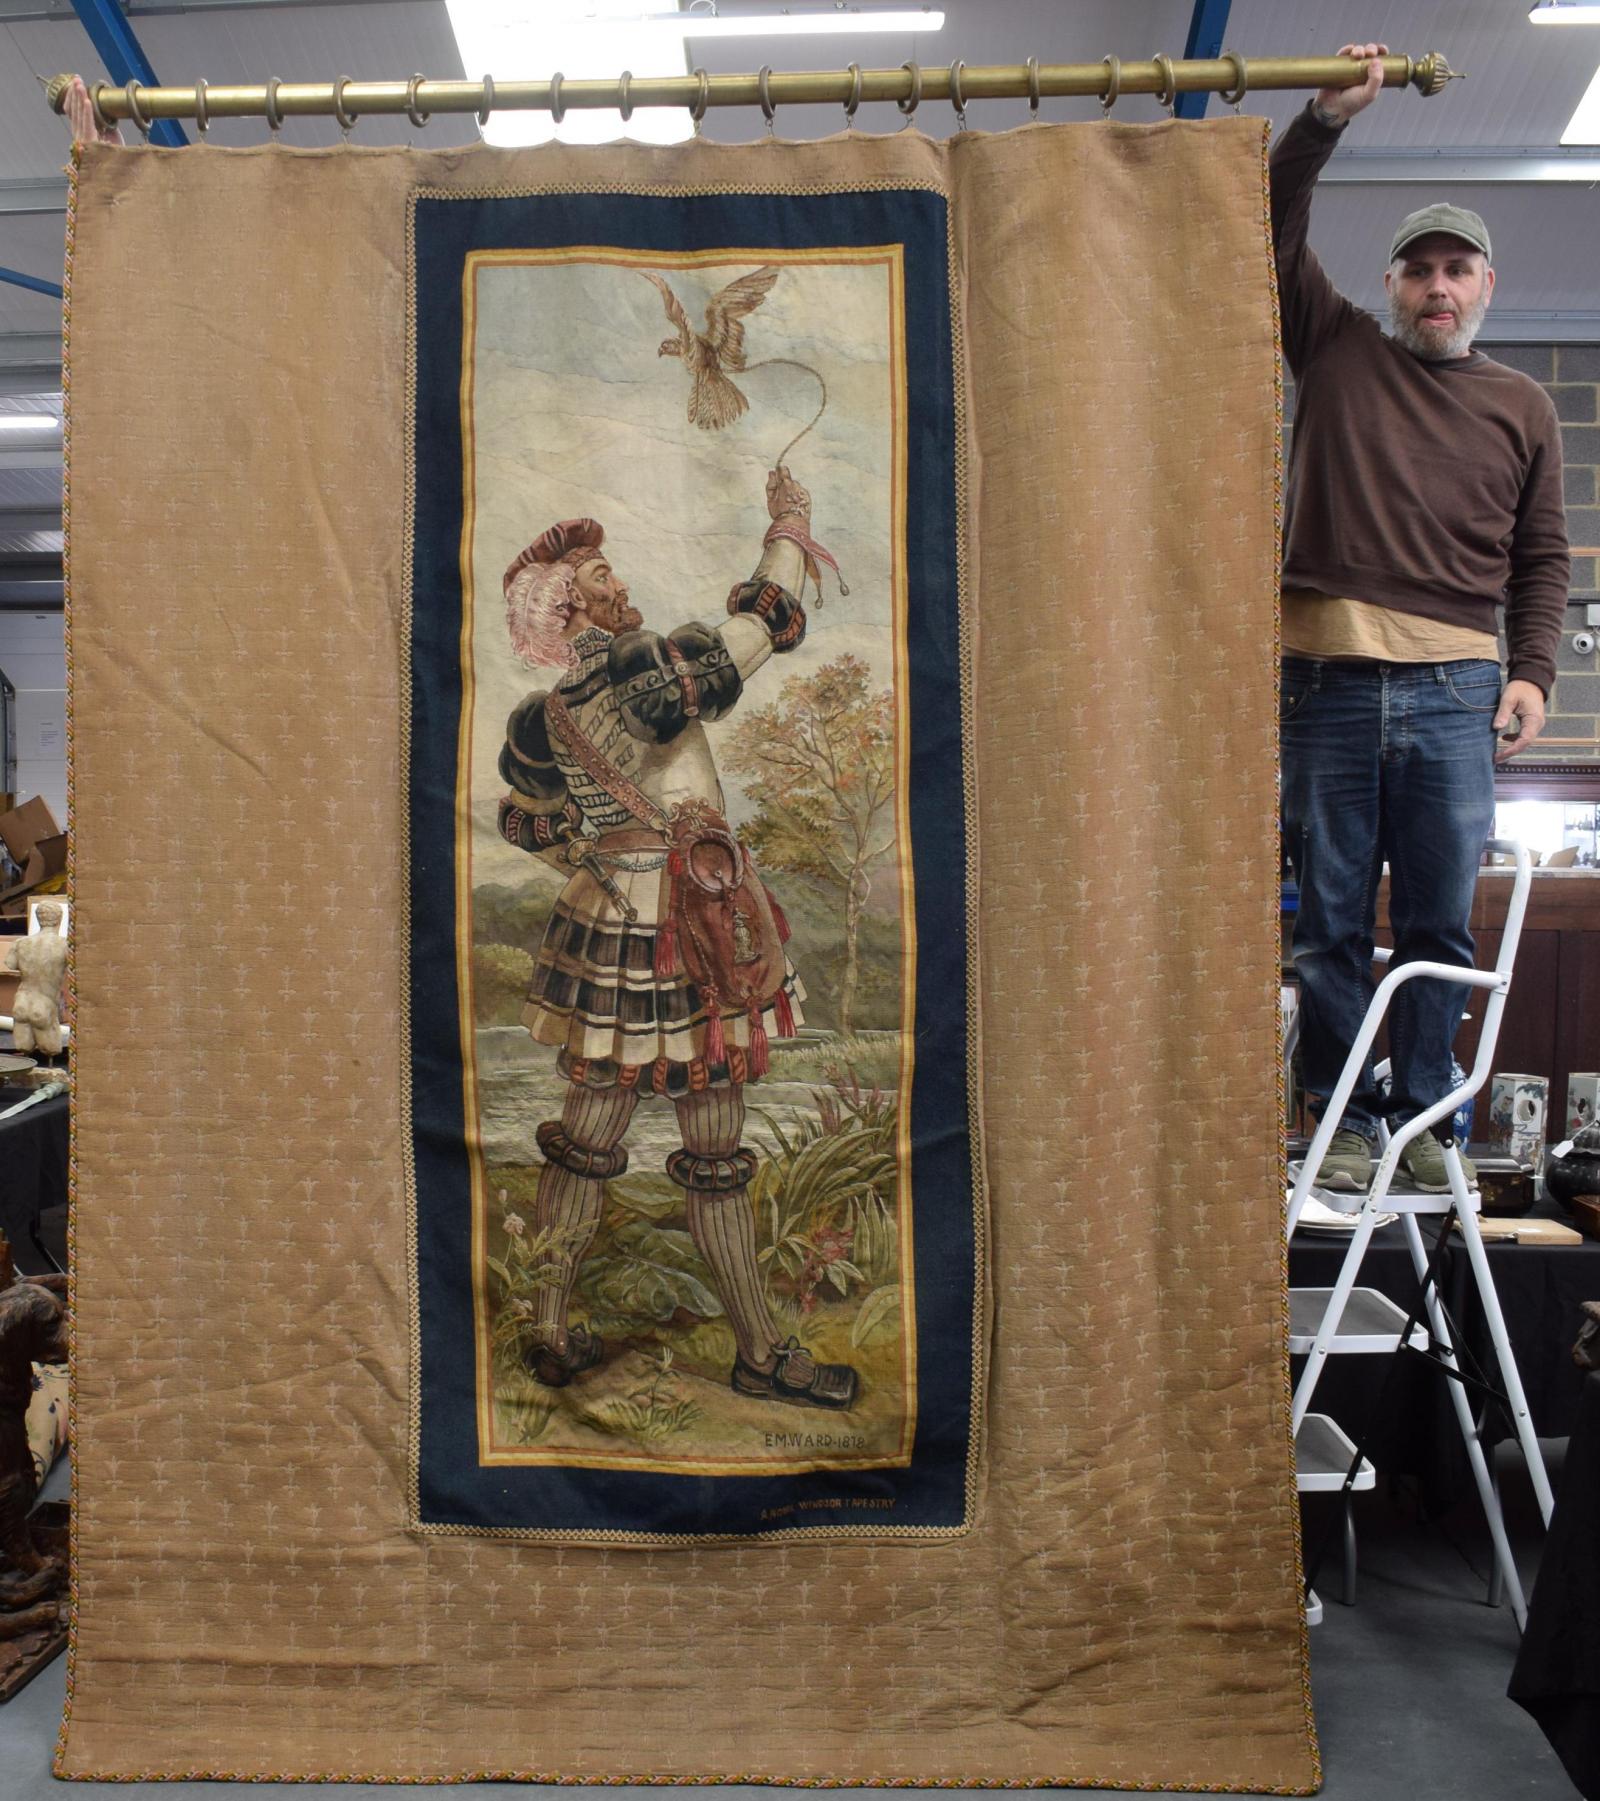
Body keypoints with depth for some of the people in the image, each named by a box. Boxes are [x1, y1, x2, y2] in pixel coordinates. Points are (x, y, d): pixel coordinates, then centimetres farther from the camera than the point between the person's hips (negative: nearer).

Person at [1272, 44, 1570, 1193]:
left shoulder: (1522, 407, 17)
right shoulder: (1338, 351, 14)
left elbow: (1543, 559, 14)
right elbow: (1275, 235, 7)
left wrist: (1533, 673, 2)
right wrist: (1327, 120, -3)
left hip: (1456, 690, 1)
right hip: (1328, 680, -1)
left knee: (1441, 926, 3)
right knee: (1331, 925, 2)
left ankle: (1423, 1118, 14)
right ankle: (1345, 1119, 12)